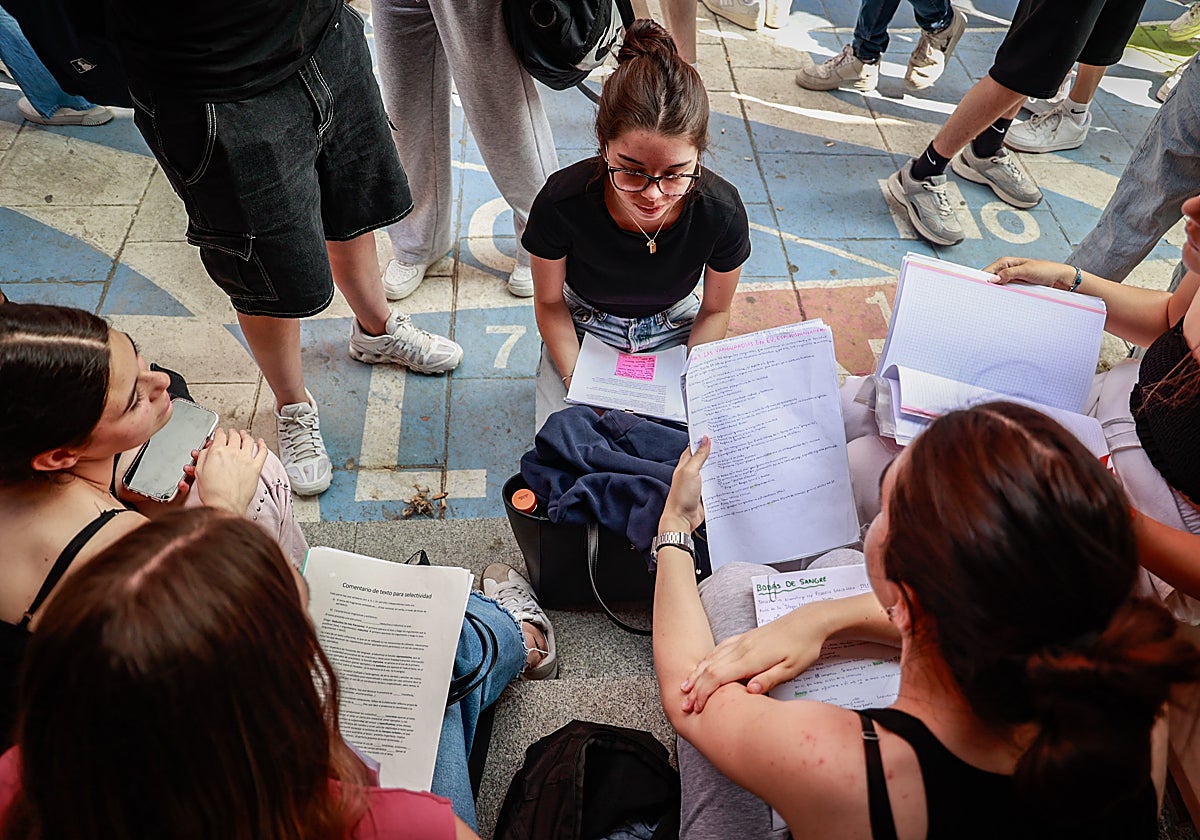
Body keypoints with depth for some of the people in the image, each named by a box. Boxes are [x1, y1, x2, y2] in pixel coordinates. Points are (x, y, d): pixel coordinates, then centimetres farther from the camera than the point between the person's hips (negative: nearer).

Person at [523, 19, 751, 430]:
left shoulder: (723, 212, -26)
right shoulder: (562, 203, -30)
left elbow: (715, 310, -7)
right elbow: (549, 302, -11)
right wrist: (576, 381, -21)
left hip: (676, 330, 1)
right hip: (584, 330, 0)